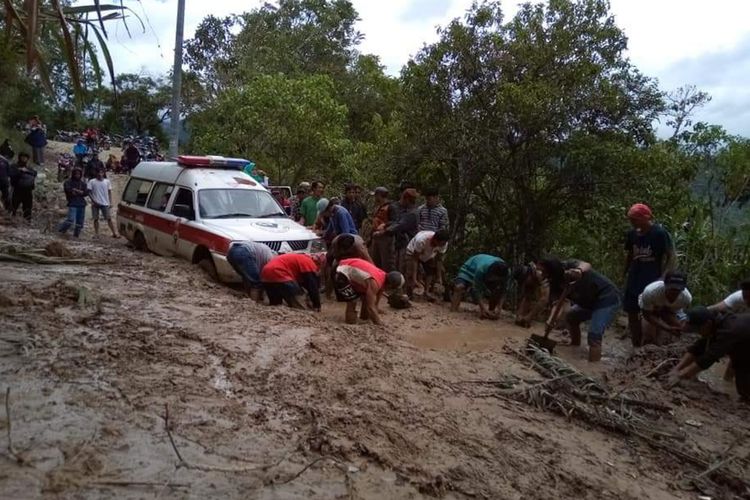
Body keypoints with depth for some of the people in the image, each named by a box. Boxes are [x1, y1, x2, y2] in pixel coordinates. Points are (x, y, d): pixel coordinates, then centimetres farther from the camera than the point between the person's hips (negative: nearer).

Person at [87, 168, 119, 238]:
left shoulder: (107, 181, 6)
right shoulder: (92, 182, 0)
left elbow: (109, 192, 9)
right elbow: (89, 192, 0)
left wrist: (110, 202, 1)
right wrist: (93, 200, -12)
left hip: (105, 203, 1)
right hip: (95, 204, 0)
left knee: (109, 219, -3)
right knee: (96, 219, 5)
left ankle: (114, 233, -3)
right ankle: (96, 233, 13)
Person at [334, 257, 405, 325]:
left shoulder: (383, 277, -6)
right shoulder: (374, 282, -34)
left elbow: (375, 303, 6)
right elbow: (370, 306, -33)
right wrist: (380, 324, -27)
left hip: (351, 270, 9)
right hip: (342, 273, -9)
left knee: (366, 297, 11)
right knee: (352, 300, -18)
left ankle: (364, 318, 23)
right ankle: (351, 322, -4)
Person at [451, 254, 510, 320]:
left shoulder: (506, 271, -33)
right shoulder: (481, 269, -45)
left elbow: (503, 292, -28)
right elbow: (477, 290, -41)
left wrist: (498, 308, -40)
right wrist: (484, 309, -50)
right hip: (470, 269, -4)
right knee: (459, 287, -30)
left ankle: (491, 313, 1)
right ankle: (453, 309, -20)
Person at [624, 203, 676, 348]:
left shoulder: (660, 233, -12)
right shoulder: (632, 234, 4)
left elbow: (671, 257, -11)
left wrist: (663, 277, -18)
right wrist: (626, 274, 16)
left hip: (652, 281, -6)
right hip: (634, 280, 6)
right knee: (632, 314, 10)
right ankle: (636, 347, 23)